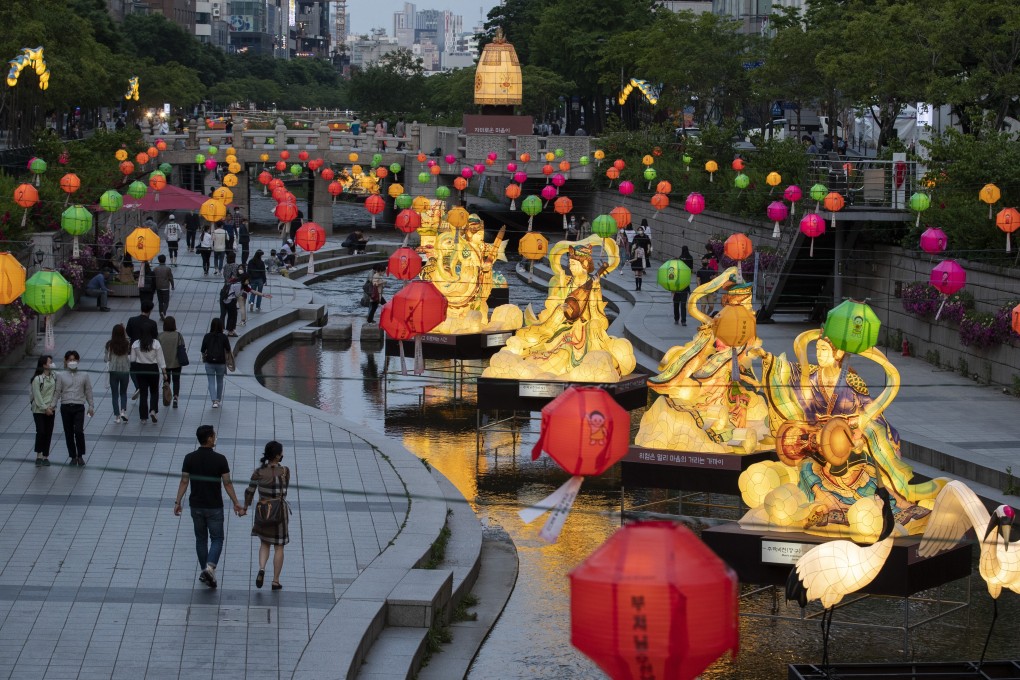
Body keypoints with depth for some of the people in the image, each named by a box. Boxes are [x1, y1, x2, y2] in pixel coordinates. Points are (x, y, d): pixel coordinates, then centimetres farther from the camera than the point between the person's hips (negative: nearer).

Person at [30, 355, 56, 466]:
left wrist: (52, 406, -7)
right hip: (39, 410, -5)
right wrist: (45, 408, -14)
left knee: (48, 433, 5)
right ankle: (39, 455, 0)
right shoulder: (37, 379, -12)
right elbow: (37, 396, -13)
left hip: (50, 410, 5)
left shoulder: (54, 377, 3)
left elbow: (56, 392, 4)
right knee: (41, 432, -11)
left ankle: (45, 456, 11)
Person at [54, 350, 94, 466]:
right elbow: (57, 391, 5)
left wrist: (91, 406, 7)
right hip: (66, 407, 1)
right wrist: (52, 405, -4)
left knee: (79, 431, -16)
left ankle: (80, 455, 0)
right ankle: (73, 456, 18)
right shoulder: (61, 375, 4)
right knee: (69, 433, 6)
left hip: (79, 407, -1)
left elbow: (88, 391, 10)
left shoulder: (84, 375, 6)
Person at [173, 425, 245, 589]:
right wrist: (236, 504, 0)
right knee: (217, 539, 6)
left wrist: (178, 502, 2)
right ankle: (210, 567, -15)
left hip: (196, 506, 3)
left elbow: (184, 482, -5)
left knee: (201, 538, 17)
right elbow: (227, 484, -9)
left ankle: (204, 571, 22)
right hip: (214, 507, -3)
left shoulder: (190, 458, -6)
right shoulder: (220, 459, -12)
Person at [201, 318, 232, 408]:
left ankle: (214, 401, -15)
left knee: (211, 382, 1)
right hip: (221, 362, 0)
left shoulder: (207, 336, -6)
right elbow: (228, 351, -4)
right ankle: (218, 400, 29)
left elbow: (203, 350, -2)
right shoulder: (224, 337, -7)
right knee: (220, 381, 19)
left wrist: (203, 357, 16)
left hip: (209, 362, 0)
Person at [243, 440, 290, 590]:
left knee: (264, 544, 19)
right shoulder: (285, 471, -14)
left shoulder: (259, 472, -9)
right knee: (278, 547, 11)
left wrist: (245, 507, 11)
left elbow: (249, 491, -4)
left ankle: (261, 569, -7)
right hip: (280, 510, -2)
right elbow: (284, 489, -1)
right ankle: (276, 581, 12)